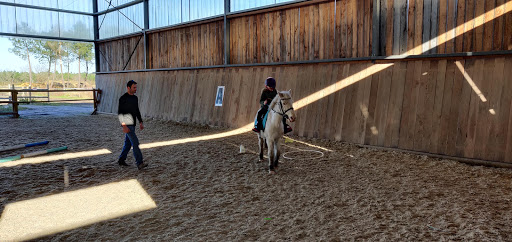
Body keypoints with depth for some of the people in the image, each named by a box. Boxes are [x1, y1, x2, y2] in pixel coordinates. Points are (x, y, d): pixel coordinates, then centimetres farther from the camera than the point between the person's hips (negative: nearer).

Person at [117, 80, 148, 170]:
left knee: (128, 143, 15)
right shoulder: (123, 98, -13)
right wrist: (124, 125, -22)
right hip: (127, 125, -8)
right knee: (135, 142, -12)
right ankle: (139, 163, -12)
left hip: (132, 124, 9)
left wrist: (140, 122, 16)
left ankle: (121, 159, 28)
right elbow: (120, 113, -16)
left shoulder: (135, 98, 12)